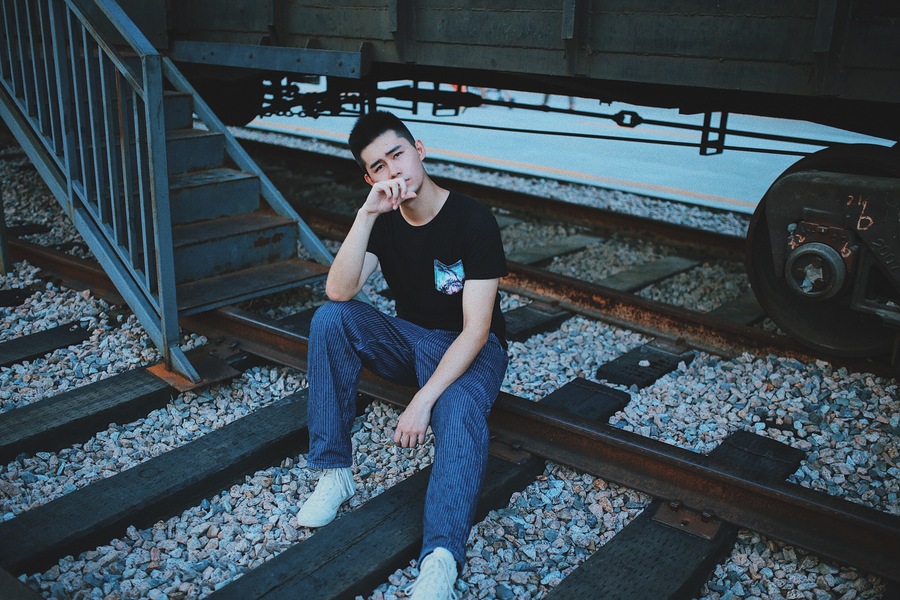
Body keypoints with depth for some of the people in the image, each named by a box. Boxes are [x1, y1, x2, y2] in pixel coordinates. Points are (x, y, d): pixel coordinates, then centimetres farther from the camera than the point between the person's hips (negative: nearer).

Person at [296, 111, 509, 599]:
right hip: (409, 339, 5)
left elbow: (475, 329, -24)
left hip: (469, 347, -4)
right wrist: (366, 214, -31)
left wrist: (423, 399, -33)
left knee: (460, 412, -38)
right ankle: (334, 472, -16)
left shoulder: (473, 221, -20)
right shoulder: (382, 219, -5)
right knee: (330, 319, -21)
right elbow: (338, 292, -21)